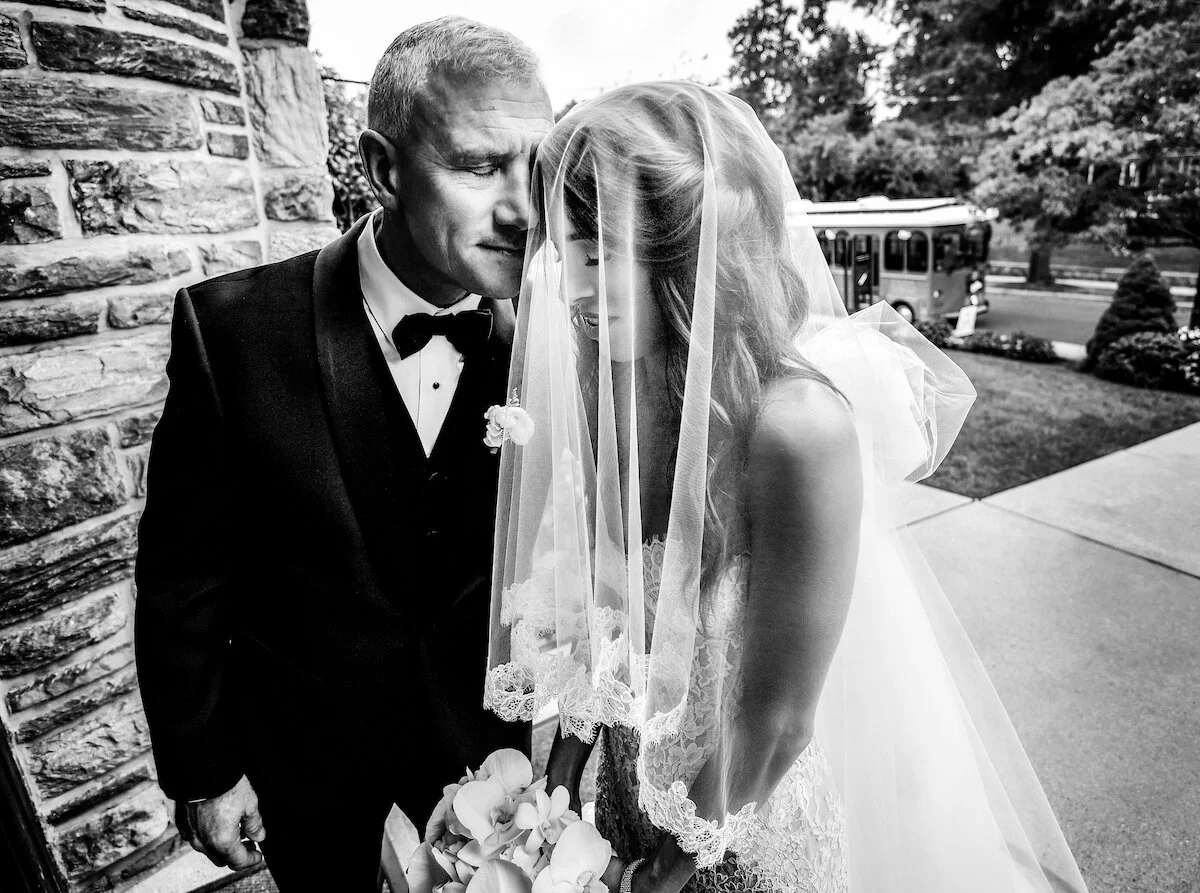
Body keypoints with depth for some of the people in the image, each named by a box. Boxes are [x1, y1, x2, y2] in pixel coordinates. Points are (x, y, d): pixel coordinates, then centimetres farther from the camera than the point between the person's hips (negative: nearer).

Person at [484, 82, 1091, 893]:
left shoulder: (798, 422, -34)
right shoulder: (616, 377, -16)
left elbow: (777, 717, -23)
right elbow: (604, 599, -3)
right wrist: (572, 744, -2)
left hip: (757, 812, -4)